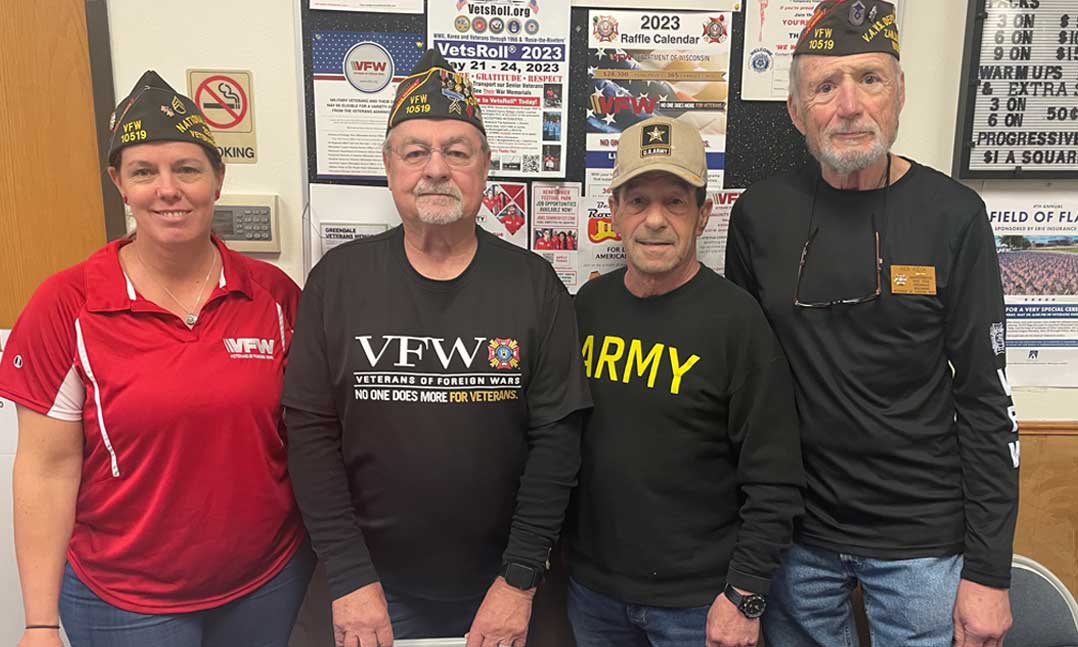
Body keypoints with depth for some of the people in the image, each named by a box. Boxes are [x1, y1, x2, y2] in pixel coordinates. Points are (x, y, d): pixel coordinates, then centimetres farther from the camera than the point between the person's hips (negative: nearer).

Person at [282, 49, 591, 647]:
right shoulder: (337, 280, -6)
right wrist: (349, 578, -10)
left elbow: (556, 436, -8)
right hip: (374, 582, 1)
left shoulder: (534, 284, -7)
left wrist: (520, 579, -10)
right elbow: (311, 433, -6)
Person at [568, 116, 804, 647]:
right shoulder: (588, 305, 0)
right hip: (592, 588, 4)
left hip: (698, 602, -4)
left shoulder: (736, 319, -14)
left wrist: (745, 596, -13)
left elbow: (774, 481, -13)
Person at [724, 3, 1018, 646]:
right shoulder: (760, 214, -3)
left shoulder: (952, 215, -8)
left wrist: (989, 570, -8)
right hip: (796, 533, 2)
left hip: (923, 541, -1)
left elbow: (987, 400, -7)